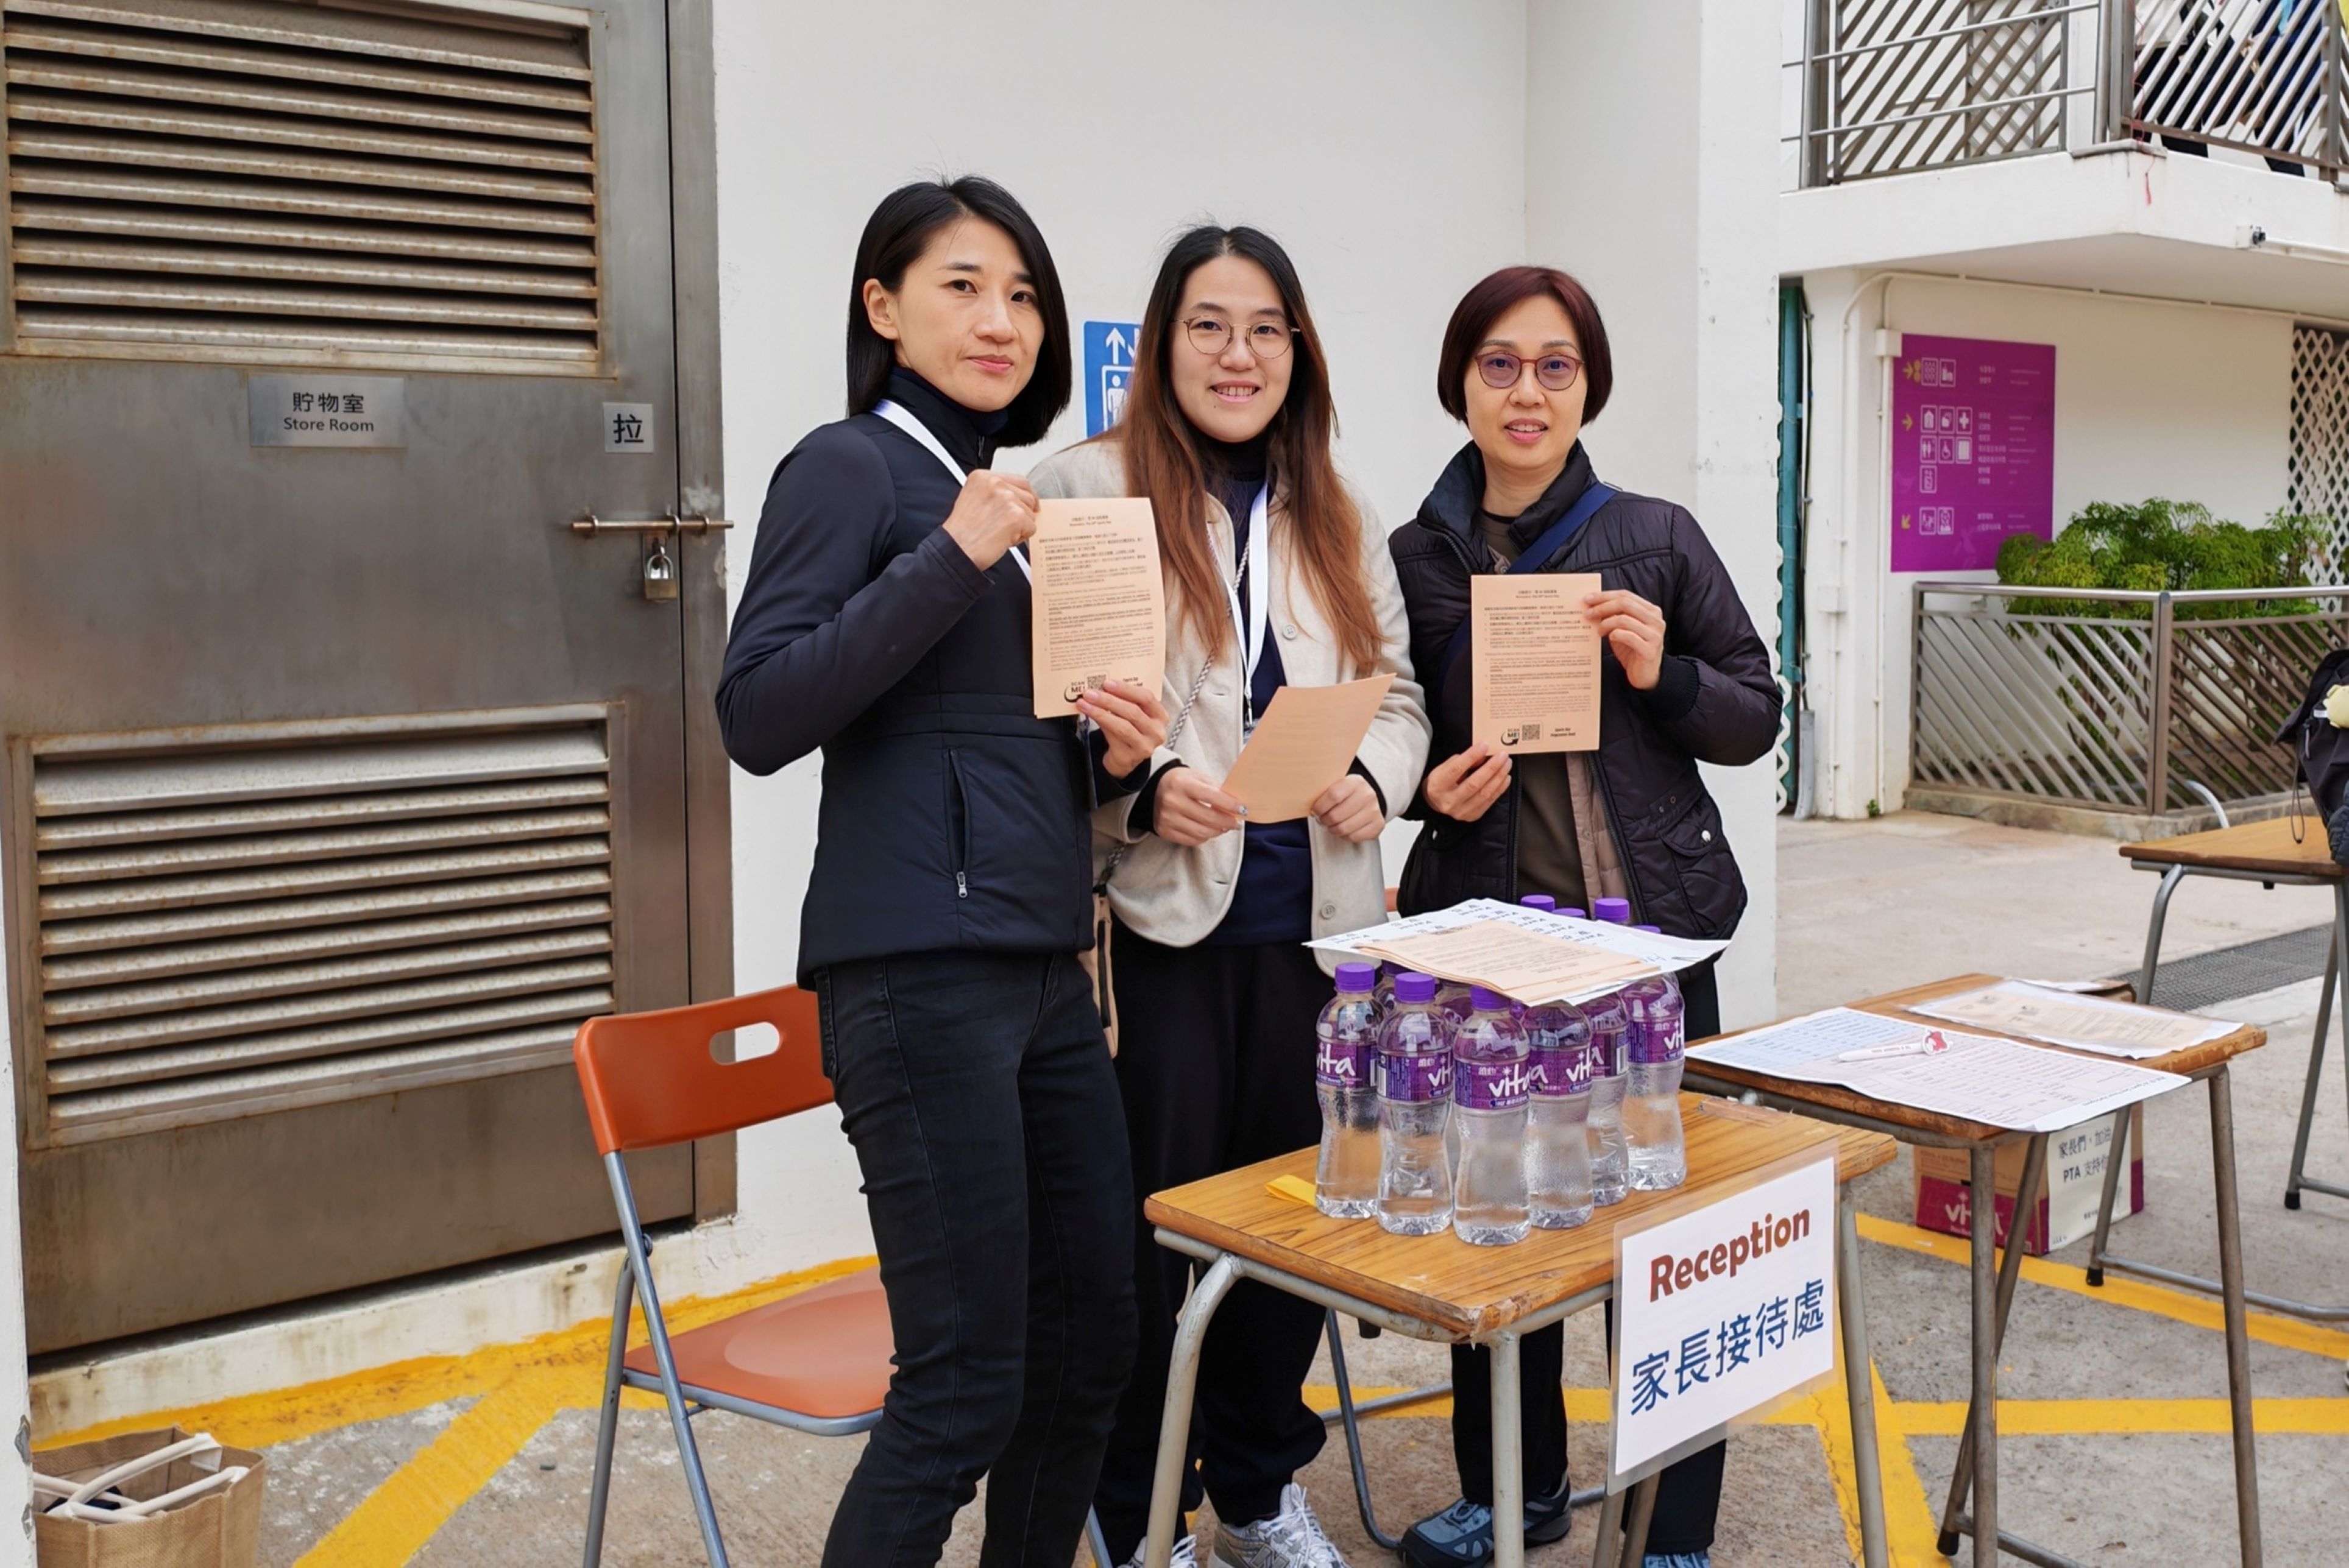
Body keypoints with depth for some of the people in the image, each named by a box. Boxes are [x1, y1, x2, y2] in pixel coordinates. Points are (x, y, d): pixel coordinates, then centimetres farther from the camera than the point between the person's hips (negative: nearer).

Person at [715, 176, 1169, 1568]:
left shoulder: (1016, 492, 18)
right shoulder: (854, 467, -4)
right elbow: (758, 718, -15)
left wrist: (1115, 755, 2)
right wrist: (952, 558, -18)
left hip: (1047, 967, 8)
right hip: (922, 969, -8)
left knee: (1091, 1340, 14)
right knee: (966, 1383, -4)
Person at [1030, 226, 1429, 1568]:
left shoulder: (1340, 521, 15)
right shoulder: (1086, 490, -3)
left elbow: (1396, 691, 17)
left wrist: (1376, 779, -3)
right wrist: (1143, 790, -22)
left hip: (1311, 921, 5)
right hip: (1153, 919, -5)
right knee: (1154, 1218, 3)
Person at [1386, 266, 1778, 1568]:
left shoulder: (1656, 537, 2)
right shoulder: (1412, 556, 4)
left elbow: (1755, 719, 6)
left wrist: (1665, 674, -12)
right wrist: (1430, 788, -8)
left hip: (1650, 923, -1)